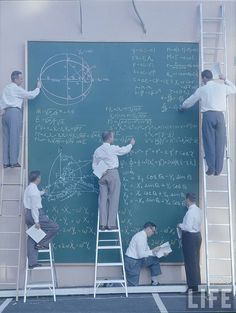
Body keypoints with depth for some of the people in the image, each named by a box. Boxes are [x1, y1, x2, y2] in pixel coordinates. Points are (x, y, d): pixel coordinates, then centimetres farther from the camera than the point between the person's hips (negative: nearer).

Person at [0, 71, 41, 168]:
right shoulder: (17, 89, -3)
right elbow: (30, 95, -3)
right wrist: (38, 88, 10)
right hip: (14, 112, -7)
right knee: (14, 137, -6)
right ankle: (13, 162, -7)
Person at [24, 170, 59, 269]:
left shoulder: (28, 188, 14)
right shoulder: (34, 189, -16)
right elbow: (34, 206, -20)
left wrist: (42, 192, 56)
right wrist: (36, 221, -20)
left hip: (28, 214, 10)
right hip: (35, 214, -10)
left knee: (31, 238, 9)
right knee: (54, 227, 1)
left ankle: (32, 262, 10)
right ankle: (42, 244, 3)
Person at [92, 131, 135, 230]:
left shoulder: (97, 150, 8)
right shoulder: (113, 148, -6)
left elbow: (94, 165, 6)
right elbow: (124, 150, 12)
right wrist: (131, 144, 29)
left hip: (102, 175, 5)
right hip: (112, 174, -5)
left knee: (103, 199, 3)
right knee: (113, 199, -1)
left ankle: (102, 224, 1)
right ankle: (111, 224, -1)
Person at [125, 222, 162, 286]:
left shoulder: (143, 236, 9)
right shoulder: (141, 236, -21)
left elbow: (146, 251, 14)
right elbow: (141, 254, -26)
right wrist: (153, 251, -17)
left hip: (138, 260, 10)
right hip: (132, 262, -10)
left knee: (155, 260, 11)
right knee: (133, 285, -7)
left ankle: (155, 283, 15)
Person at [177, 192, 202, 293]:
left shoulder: (190, 211, -19)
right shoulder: (198, 210, 8)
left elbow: (188, 227, -22)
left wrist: (180, 225, -6)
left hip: (190, 237, -9)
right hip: (197, 236, 9)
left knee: (190, 262, -2)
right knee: (195, 261, 15)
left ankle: (193, 286, 3)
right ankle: (196, 283, 23)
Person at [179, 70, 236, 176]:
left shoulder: (202, 89, 7)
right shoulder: (222, 87, 11)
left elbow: (190, 101, 17)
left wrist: (182, 107, 35)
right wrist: (225, 80, 37)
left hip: (208, 115, -1)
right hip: (219, 115, 2)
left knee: (209, 142, 0)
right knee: (220, 143, 3)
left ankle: (211, 168, -4)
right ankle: (218, 169, 4)